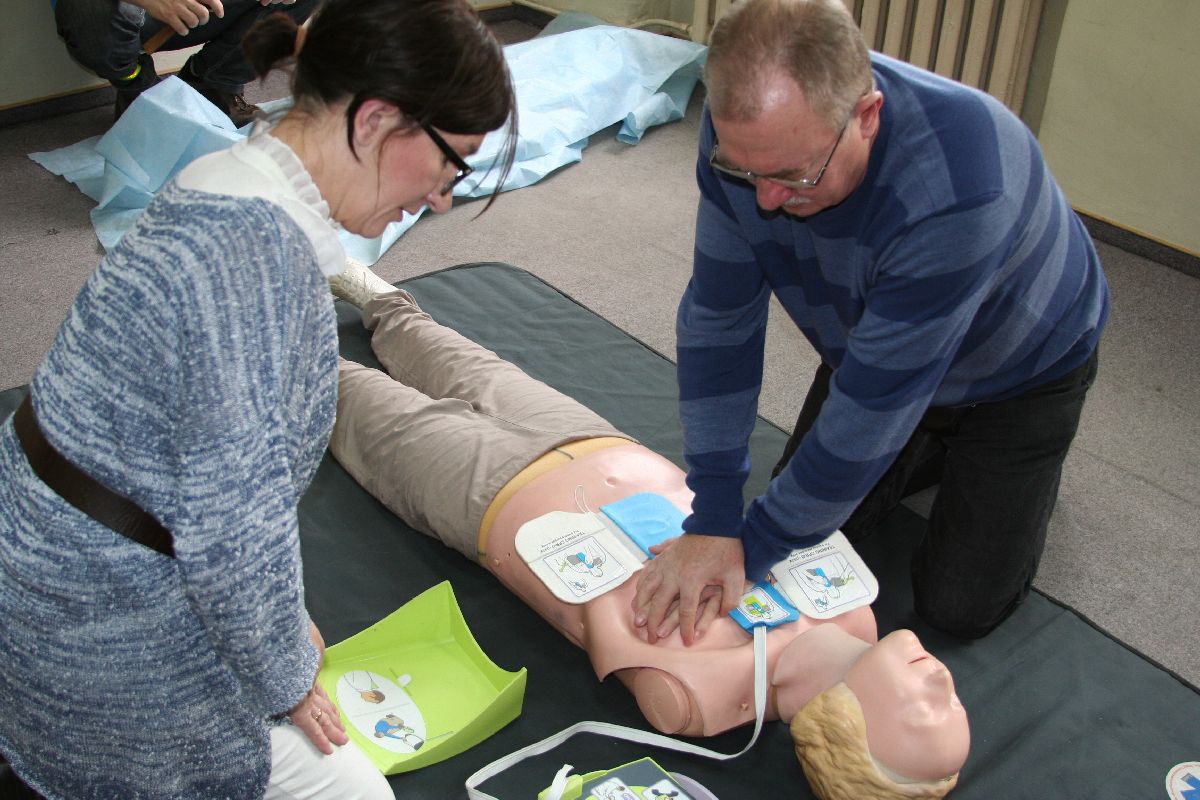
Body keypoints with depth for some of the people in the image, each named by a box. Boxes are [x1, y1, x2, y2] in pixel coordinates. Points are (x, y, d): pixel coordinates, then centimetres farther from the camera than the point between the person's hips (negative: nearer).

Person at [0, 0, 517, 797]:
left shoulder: (233, 189, 4)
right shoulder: (260, 247, -28)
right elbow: (233, 524, -26)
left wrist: (282, 624, 16)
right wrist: (286, 679, -8)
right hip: (103, 625, -9)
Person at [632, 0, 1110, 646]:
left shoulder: (954, 188, -45)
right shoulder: (749, 129, -28)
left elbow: (875, 403, -38)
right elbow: (718, 316, -22)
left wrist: (753, 545, -28)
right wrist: (711, 523, -26)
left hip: (1019, 367, -4)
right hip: (868, 344, 5)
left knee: (958, 606, -3)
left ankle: (991, 461, 25)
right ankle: (944, 444, 28)